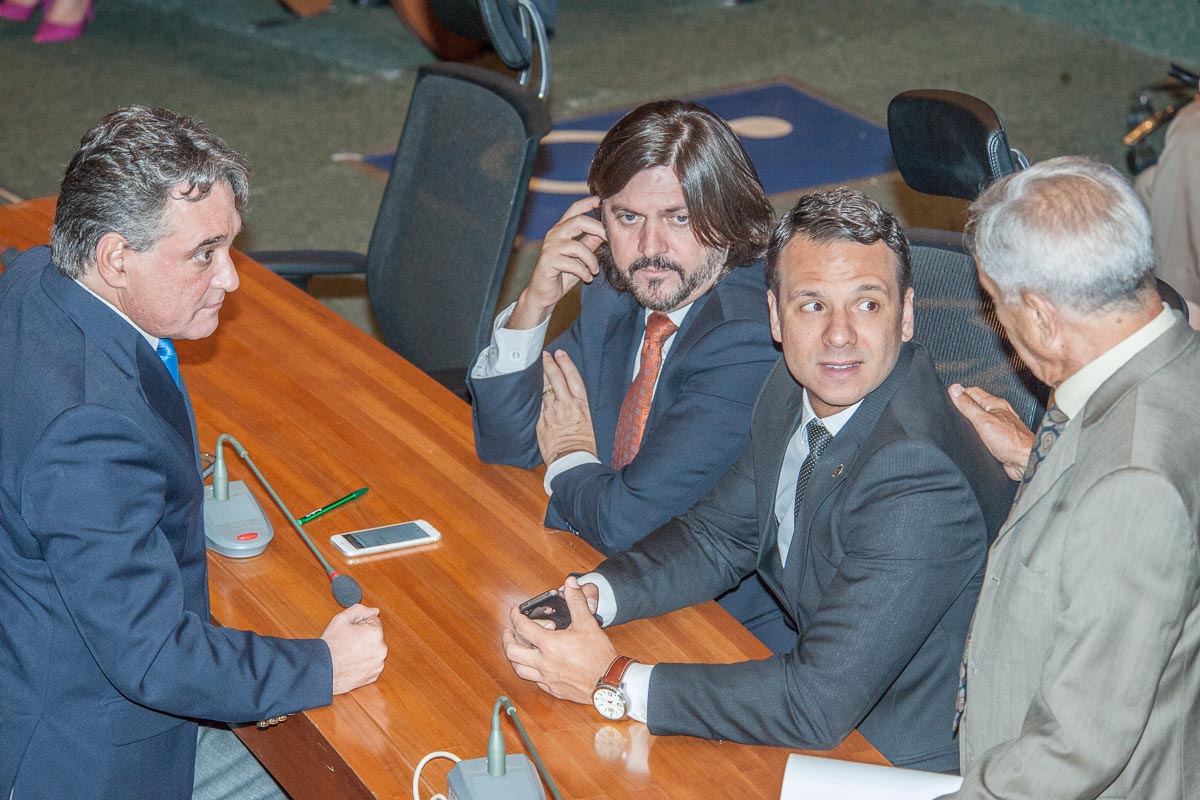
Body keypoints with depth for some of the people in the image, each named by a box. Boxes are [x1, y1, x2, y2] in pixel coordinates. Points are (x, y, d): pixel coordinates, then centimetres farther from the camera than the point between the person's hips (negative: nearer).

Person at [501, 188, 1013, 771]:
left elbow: (819, 705, -31)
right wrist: (591, 594, -11)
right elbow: (721, 536, 8)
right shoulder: (797, 389, -4)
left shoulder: (922, 477, -31)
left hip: (910, 766, -7)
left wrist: (613, 684, -28)